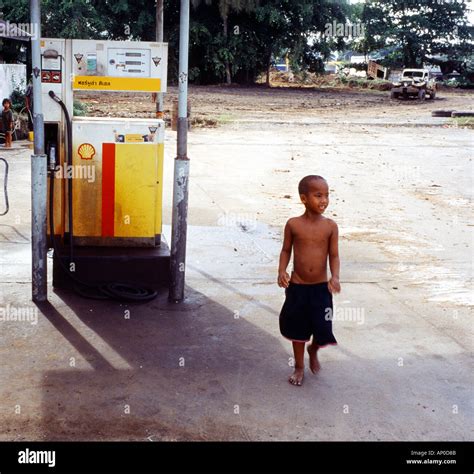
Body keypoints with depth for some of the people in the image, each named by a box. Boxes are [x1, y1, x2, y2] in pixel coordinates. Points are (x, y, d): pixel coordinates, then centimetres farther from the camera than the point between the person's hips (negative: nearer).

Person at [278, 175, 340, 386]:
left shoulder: (330, 226, -7)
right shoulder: (293, 224, -7)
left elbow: (334, 255, -3)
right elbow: (286, 250, 4)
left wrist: (335, 277, -19)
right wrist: (282, 271, -10)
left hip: (321, 287, 0)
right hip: (297, 287, 0)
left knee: (322, 329, 1)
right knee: (298, 328, 12)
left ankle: (313, 350, 36)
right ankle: (299, 367, 33)